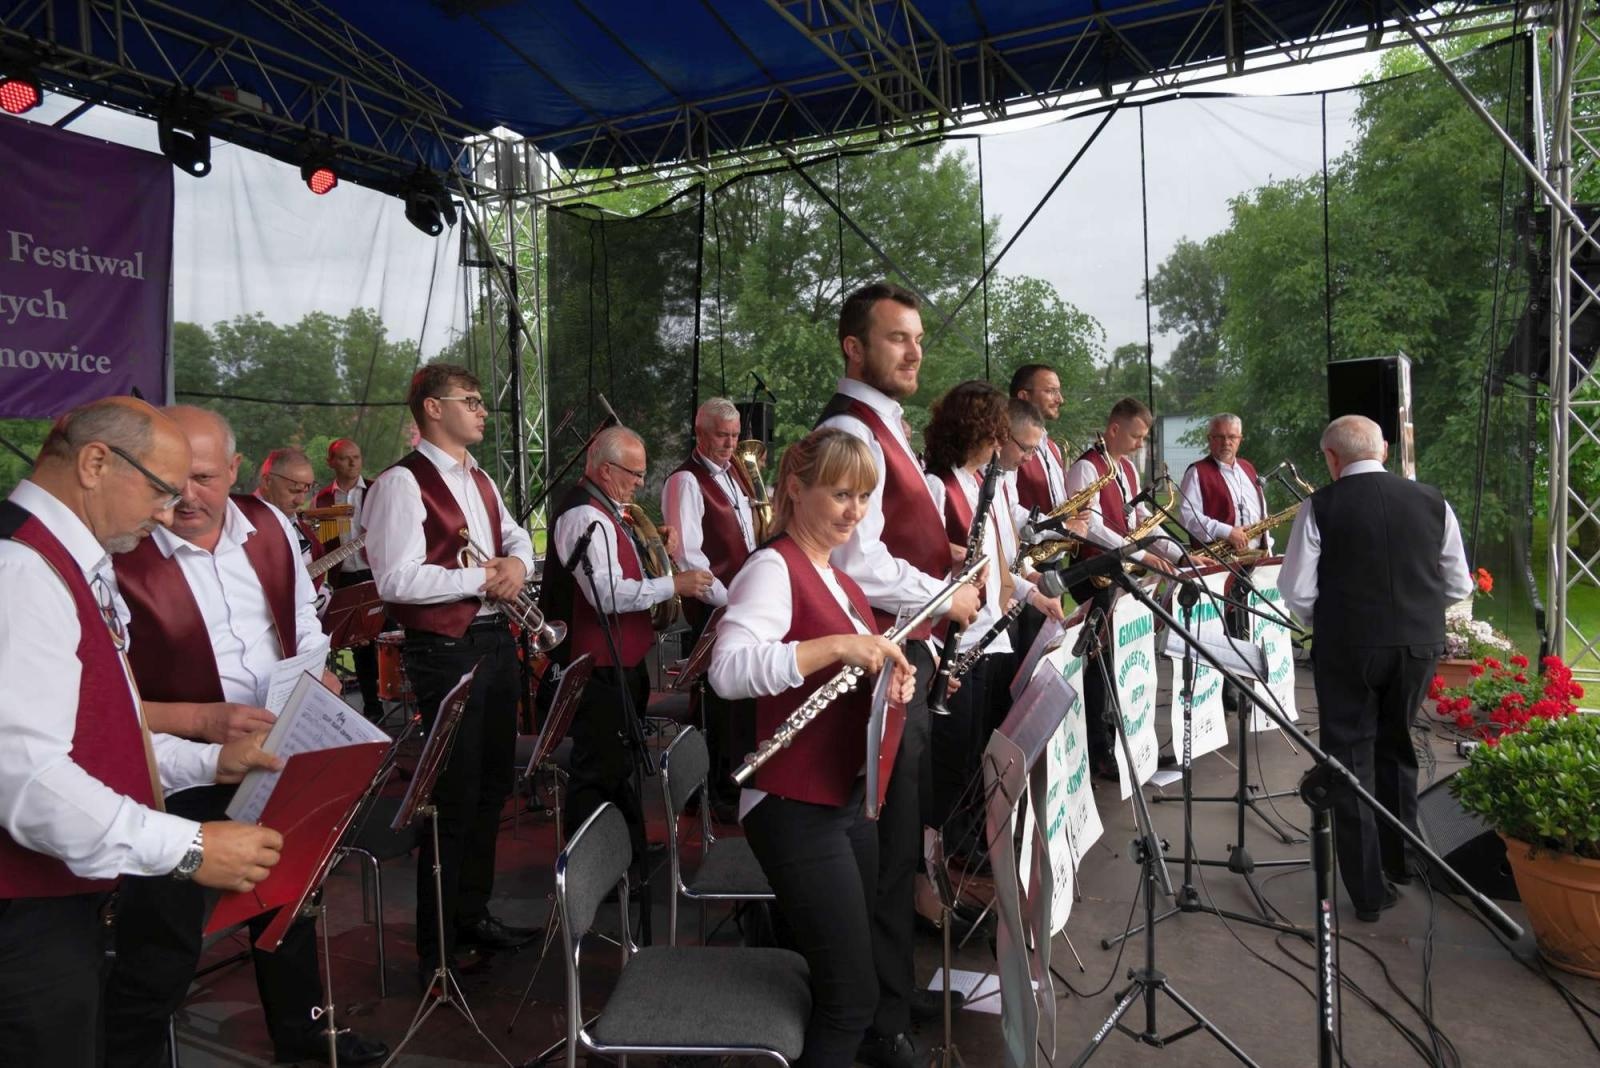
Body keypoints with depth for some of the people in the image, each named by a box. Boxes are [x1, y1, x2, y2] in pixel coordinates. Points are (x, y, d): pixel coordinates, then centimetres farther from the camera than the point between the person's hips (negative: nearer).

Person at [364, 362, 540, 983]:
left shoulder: (479, 480, 14)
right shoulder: (401, 483, -13)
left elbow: (517, 535, 21)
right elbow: (397, 580, -22)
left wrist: (516, 563, -2)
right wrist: (482, 578, -17)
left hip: (495, 641, 9)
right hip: (445, 651, -8)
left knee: (491, 787, 18)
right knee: (454, 797, 0)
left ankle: (473, 914, 35)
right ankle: (436, 950, 16)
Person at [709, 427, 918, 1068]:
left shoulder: (838, 576, 12)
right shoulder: (773, 568, -16)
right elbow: (728, 669, -33)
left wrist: (890, 674, -1)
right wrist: (838, 644, -37)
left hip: (849, 797, 9)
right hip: (796, 810, -9)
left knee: (845, 983, 20)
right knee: (852, 998, -3)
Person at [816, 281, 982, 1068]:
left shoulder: (880, 428, 17)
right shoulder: (849, 432, -17)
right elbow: (859, 564, -25)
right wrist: (947, 598, -12)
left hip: (902, 650, 10)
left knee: (902, 832, 19)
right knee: (887, 841, 0)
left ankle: (894, 985, 36)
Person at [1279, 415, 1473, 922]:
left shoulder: (1321, 506, -9)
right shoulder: (1431, 501, 1)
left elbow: (1296, 590, -10)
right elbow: (1458, 586, 6)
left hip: (1348, 647, -4)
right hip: (1420, 643, 4)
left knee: (1351, 758, 8)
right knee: (1397, 747, 23)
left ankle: (1368, 889, 13)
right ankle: (1399, 860, 38)